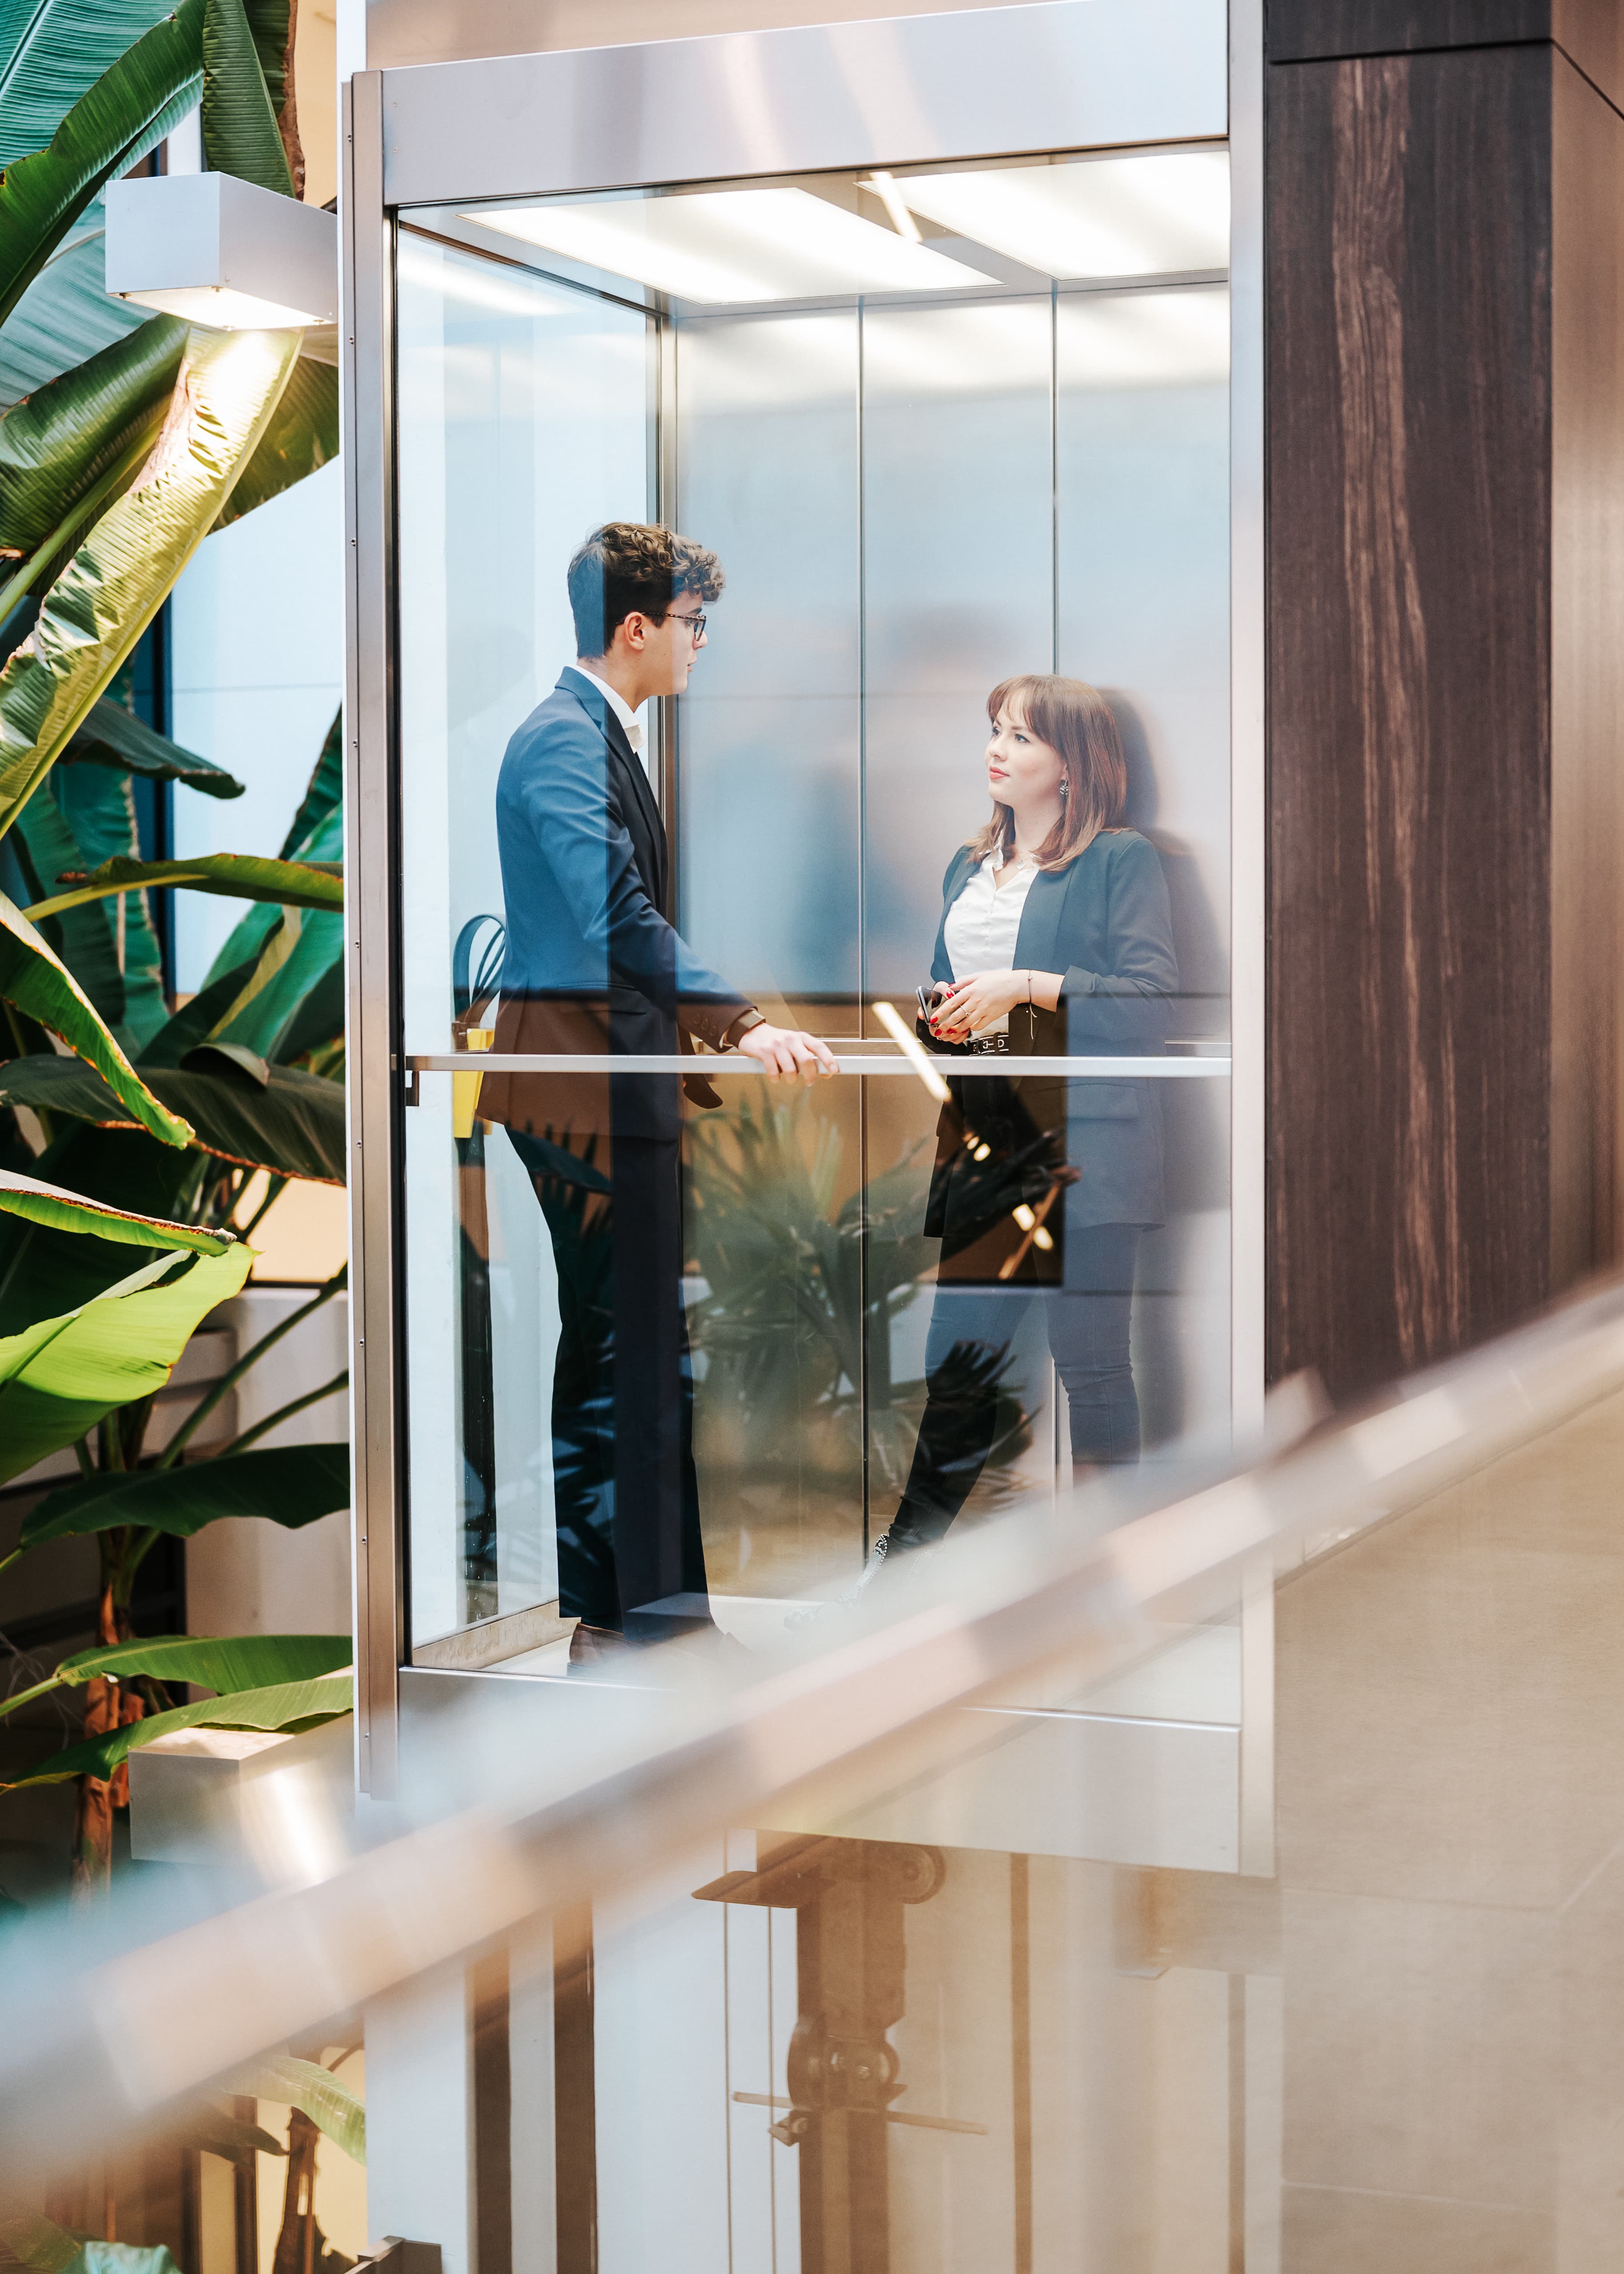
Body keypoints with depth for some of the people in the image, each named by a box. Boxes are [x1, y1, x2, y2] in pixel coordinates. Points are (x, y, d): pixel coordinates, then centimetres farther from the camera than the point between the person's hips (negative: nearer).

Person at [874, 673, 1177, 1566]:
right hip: (985, 1144, 6)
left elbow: (1153, 996, -12)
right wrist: (940, 1016, 7)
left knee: (1089, 1358, 0)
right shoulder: (969, 866, 19)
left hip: (1085, 1147, -6)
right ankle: (913, 1538, 15)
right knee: (959, 1351, 8)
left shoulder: (1120, 859, -3)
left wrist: (1028, 987, -16)